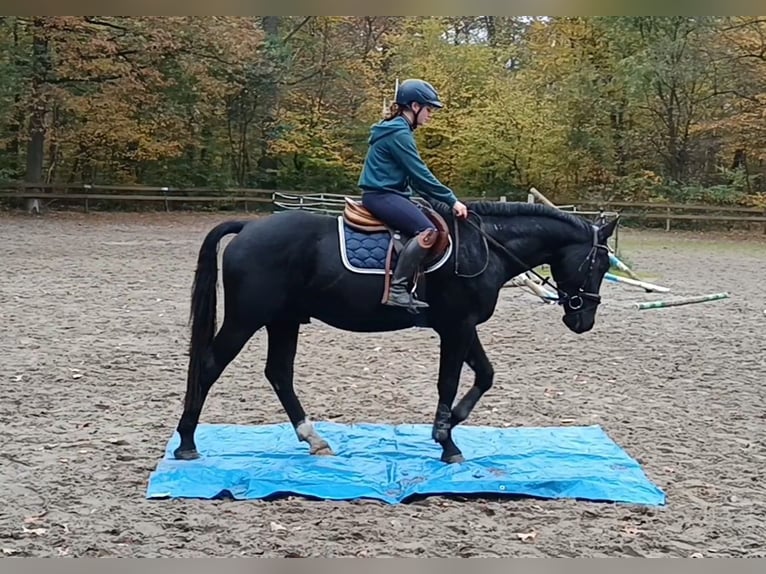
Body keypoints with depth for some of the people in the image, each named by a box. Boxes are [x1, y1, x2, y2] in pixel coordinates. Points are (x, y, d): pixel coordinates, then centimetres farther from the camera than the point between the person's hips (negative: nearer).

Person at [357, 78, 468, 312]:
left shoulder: (397, 130, 18)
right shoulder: (399, 133, -14)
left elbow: (414, 175, 20)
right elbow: (420, 174, -17)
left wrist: (444, 200, 14)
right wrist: (452, 200, -13)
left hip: (387, 193, 11)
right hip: (381, 195, -11)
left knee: (435, 220, 12)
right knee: (427, 231, -26)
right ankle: (397, 289, -25)